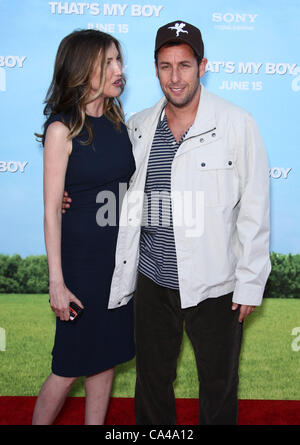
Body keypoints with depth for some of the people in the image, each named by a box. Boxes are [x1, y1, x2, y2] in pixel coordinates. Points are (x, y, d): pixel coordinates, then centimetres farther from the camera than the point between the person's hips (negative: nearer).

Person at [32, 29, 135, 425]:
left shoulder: (117, 120, 5)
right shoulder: (63, 129, -13)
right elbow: (52, 210, -14)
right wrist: (57, 281, -15)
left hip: (122, 255, 6)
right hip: (82, 258, -6)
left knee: (106, 356, 16)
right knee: (70, 368, 6)